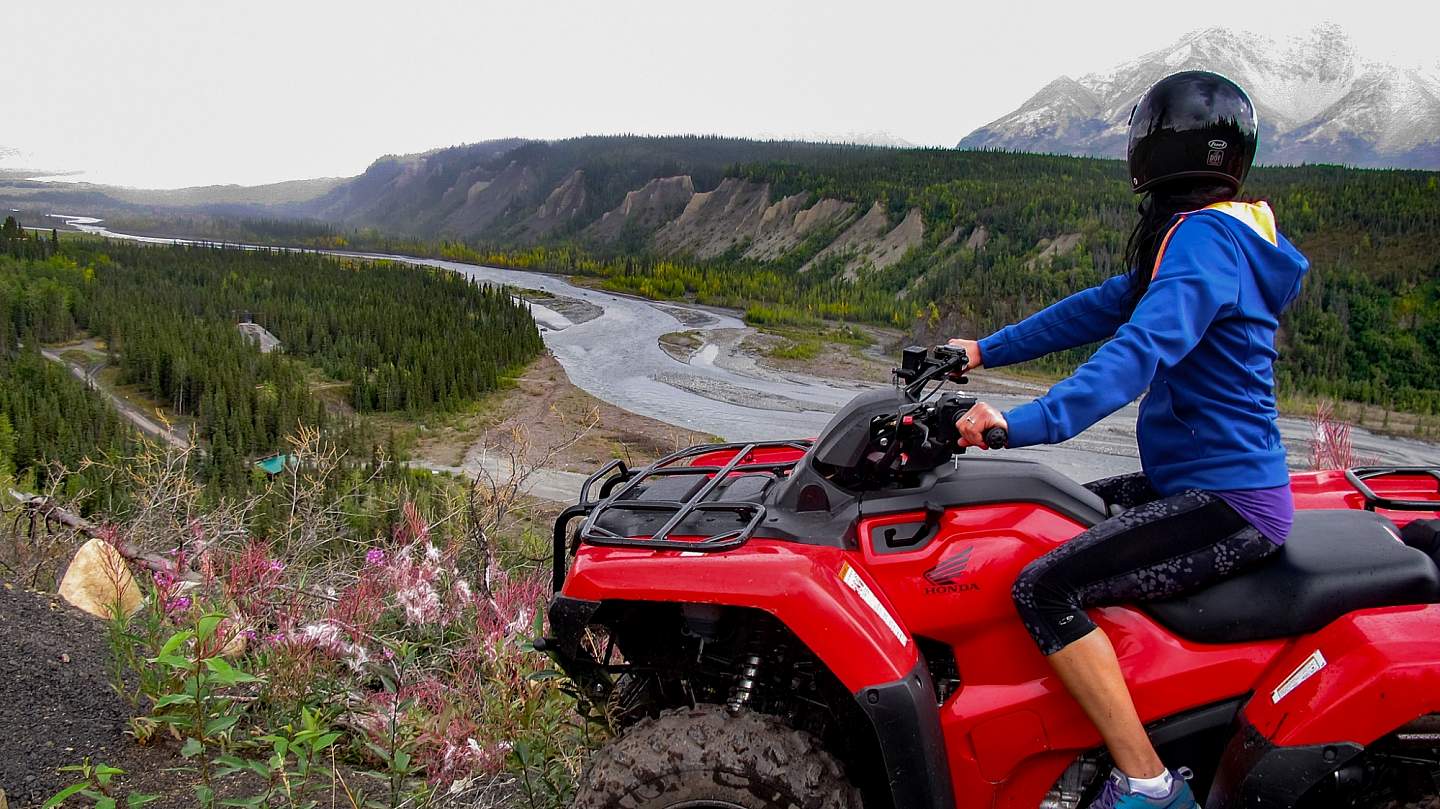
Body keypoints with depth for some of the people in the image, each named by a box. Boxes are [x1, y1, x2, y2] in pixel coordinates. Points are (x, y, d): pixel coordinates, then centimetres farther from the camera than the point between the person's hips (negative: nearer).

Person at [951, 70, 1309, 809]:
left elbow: (1141, 350, -33)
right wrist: (985, 350, 12)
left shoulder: (1204, 236, -18)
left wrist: (1026, 423, -43)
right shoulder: (1215, 230, 14)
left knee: (1044, 589, -21)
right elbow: (1102, 307, 15)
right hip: (1205, 481, 11)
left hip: (1227, 503, -10)